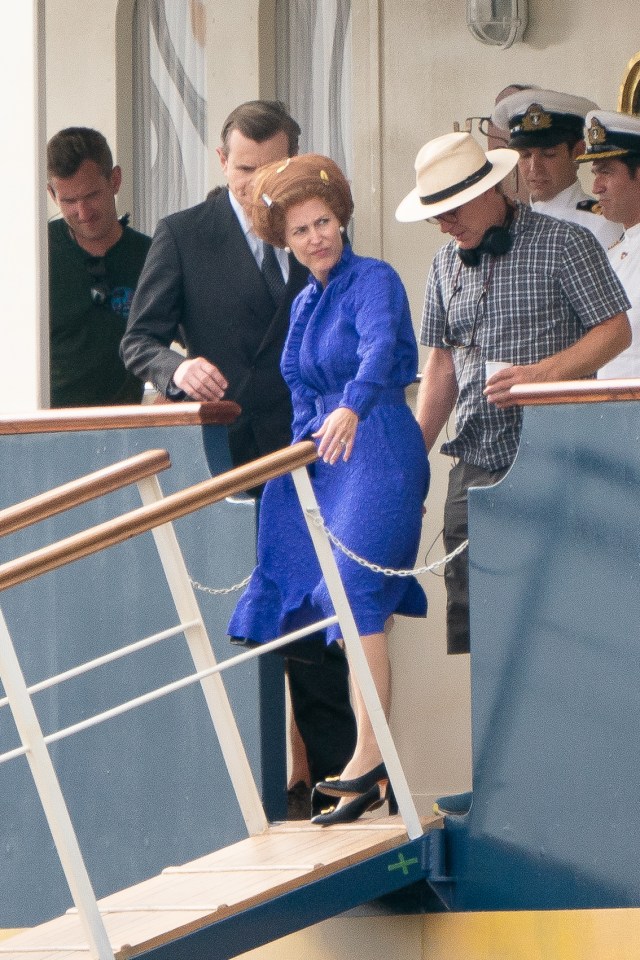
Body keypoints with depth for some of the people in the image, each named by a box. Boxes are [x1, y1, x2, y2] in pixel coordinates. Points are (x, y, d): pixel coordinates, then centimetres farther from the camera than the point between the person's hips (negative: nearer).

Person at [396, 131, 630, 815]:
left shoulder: (564, 245, -3)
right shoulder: (446, 266, 15)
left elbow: (614, 331, -4)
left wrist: (542, 372, -19)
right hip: (473, 468, 6)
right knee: (472, 623, 2)